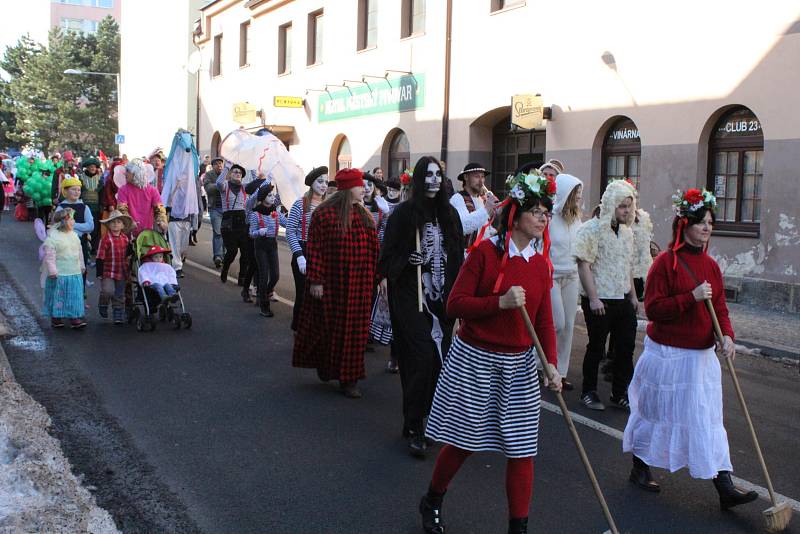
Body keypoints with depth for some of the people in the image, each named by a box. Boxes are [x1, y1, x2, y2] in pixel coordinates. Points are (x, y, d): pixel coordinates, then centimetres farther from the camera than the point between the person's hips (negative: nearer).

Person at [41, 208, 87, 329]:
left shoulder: (74, 235, 10)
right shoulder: (52, 236, -12)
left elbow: (79, 252, 19)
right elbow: (49, 255, -14)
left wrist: (82, 266, 21)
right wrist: (52, 271, -17)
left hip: (75, 274, 6)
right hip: (59, 275, -6)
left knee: (75, 296, 4)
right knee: (57, 297, 6)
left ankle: (75, 318, 10)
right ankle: (56, 318, 18)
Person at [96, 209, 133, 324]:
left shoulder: (125, 238, 6)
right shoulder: (106, 239, -10)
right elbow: (100, 257, -10)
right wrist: (99, 273, -12)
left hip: (121, 272, 5)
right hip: (108, 272, -5)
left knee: (119, 295, 9)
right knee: (108, 291, -19)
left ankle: (118, 315, 20)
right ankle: (103, 306, 10)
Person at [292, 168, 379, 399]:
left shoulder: (364, 215, 10)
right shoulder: (324, 213, -9)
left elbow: (374, 248, 12)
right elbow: (315, 249, -10)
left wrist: (378, 275, 9)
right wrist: (315, 280, -13)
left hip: (360, 285, 5)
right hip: (332, 283, -5)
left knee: (354, 329, 6)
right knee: (329, 327, 7)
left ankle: (349, 379, 15)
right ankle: (324, 364, 33)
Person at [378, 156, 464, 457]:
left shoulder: (449, 214, 8)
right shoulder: (404, 213, -5)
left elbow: (457, 256, 14)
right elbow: (389, 254, -2)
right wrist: (407, 260, -21)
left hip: (442, 297, 5)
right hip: (412, 296, -4)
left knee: (439, 358, 6)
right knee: (421, 358, -8)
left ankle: (432, 419, 21)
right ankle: (414, 429, 2)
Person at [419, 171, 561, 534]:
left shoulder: (542, 265, 5)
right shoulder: (486, 252, -10)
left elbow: (544, 321, 7)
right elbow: (455, 305, -13)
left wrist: (551, 363, -6)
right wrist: (501, 302, -24)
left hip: (518, 365, 4)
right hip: (474, 360, -4)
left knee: (521, 448, 4)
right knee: (462, 441, 7)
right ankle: (432, 502, 34)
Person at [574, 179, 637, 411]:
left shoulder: (626, 232, 13)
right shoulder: (592, 229, -10)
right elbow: (583, 264, -16)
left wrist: (633, 295, 19)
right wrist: (593, 298, -19)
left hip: (623, 299, 7)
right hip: (599, 300, -7)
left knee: (626, 346, 8)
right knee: (596, 348, 3)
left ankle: (620, 393, 20)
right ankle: (589, 392, 18)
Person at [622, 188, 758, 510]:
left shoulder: (711, 266, 6)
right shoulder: (666, 262, -13)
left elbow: (719, 306, 7)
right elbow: (653, 308, -18)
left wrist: (726, 334, -12)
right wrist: (691, 297, -26)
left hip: (702, 354, 6)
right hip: (667, 353, -6)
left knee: (709, 417, 4)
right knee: (656, 412, 8)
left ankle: (724, 488, 5)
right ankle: (640, 469, 29)